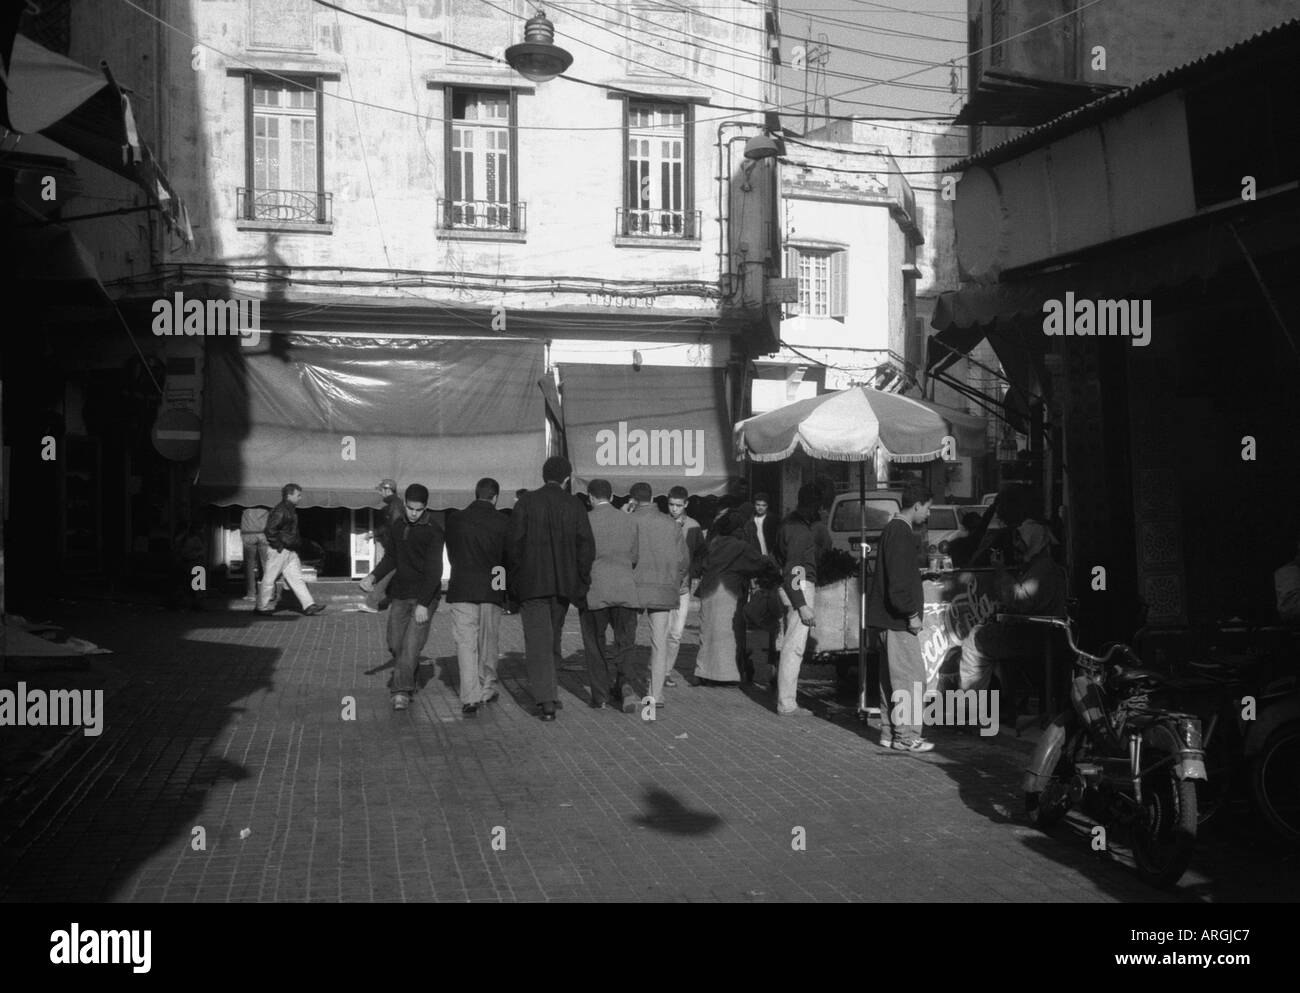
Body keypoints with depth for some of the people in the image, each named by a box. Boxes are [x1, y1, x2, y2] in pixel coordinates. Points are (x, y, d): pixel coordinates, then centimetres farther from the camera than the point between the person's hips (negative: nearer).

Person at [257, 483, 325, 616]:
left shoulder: (291, 510, 15)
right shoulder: (279, 511, -16)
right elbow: (270, 530, -21)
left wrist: (297, 544, 17)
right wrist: (279, 546, -18)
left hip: (290, 552, 9)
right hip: (279, 551, -9)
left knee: (297, 579, 4)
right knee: (269, 579, 2)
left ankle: (309, 606, 0)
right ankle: (262, 607, 13)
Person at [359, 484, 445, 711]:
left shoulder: (433, 530, -12)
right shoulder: (398, 527, 8)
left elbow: (434, 569, -17)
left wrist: (424, 603, -23)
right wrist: (373, 576, 1)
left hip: (424, 596, -6)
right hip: (400, 594, 6)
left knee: (411, 643, -13)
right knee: (395, 643, 7)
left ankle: (402, 691, -10)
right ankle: (403, 685, 28)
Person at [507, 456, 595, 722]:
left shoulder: (526, 502, -4)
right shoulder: (574, 505, 1)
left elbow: (513, 542, -6)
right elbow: (586, 545, -2)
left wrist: (514, 577, 4)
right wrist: (581, 580, 6)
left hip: (531, 583, -2)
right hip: (563, 582, 3)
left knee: (538, 641, -3)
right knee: (553, 637, 17)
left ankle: (545, 700, -11)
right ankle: (547, 692, 25)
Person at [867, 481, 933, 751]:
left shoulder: (892, 529, 17)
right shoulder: (901, 533, -15)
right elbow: (899, 582, -22)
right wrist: (912, 614, -18)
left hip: (889, 618, 11)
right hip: (899, 619, -11)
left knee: (891, 677, 13)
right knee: (911, 678, -6)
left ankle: (889, 733, 19)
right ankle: (906, 737, -3)